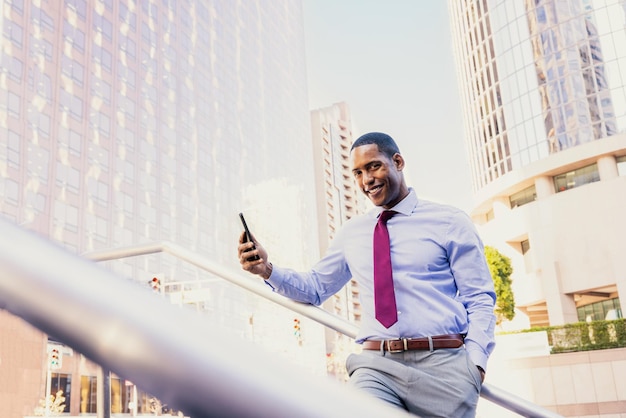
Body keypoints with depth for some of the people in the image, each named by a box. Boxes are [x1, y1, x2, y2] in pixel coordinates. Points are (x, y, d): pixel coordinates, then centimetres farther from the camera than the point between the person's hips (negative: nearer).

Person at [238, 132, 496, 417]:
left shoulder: (449, 222, 5)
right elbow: (315, 288, 20)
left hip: (443, 364, -1)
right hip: (376, 366, 1)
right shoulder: (351, 233, 15)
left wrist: (475, 362, -11)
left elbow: (480, 300, 3)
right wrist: (267, 270, 3)